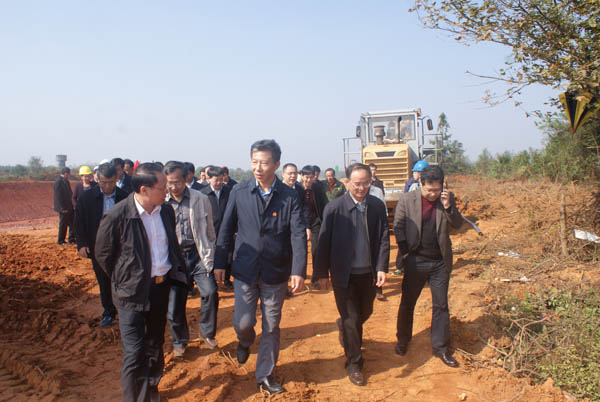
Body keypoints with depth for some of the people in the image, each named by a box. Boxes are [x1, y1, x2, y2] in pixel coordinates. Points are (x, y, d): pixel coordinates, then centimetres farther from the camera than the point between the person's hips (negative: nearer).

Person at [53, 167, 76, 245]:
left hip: (69, 207, 9)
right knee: (63, 224, 2)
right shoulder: (58, 182, -18)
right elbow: (58, 197, -21)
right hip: (63, 208, -9)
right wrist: (63, 208, -21)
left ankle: (72, 239, 22)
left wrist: (71, 205, 15)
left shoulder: (66, 181, 11)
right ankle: (61, 241, 13)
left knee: (72, 223, 12)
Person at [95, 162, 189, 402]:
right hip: (133, 293, -5)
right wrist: (123, 281, 2)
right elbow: (103, 255, -5)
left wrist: (177, 271, 10)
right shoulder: (117, 216, -19)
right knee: (134, 354, -2)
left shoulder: (166, 210, -2)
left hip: (162, 286, 6)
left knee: (155, 344, 21)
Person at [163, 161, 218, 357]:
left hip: (197, 254, -1)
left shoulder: (200, 199, -3)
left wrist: (209, 257, 3)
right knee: (174, 302, 7)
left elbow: (209, 230, 4)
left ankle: (207, 332, 11)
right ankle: (179, 341, 31)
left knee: (210, 292, -16)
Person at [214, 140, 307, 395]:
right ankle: (245, 341, 40)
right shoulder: (239, 192, -3)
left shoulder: (289, 197, -7)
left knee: (271, 326, 10)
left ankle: (265, 374, 30)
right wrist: (220, 263, 4)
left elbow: (298, 235, -11)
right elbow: (227, 229, 4)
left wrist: (298, 271, -20)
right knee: (243, 322, 3)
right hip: (245, 269, 1)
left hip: (276, 271, 0)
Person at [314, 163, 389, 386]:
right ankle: (354, 364, 23)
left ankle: (343, 326, 53)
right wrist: (322, 273, -5)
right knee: (351, 319, 5)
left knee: (365, 312, 20)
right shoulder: (334, 208, -12)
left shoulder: (378, 206, -2)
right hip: (344, 274, -4)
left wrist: (382, 267, -7)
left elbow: (383, 239, 1)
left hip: (368, 273, 4)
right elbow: (324, 242, -7)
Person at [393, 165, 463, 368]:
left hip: (440, 262, 2)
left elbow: (457, 224, -2)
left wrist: (448, 206, -19)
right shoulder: (406, 199, -8)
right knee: (407, 303, 11)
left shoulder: (447, 198, -1)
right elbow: (398, 226, -4)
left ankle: (440, 347, 23)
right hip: (415, 261, -1)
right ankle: (403, 340, 32)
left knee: (441, 305, 9)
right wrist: (404, 252, -8)